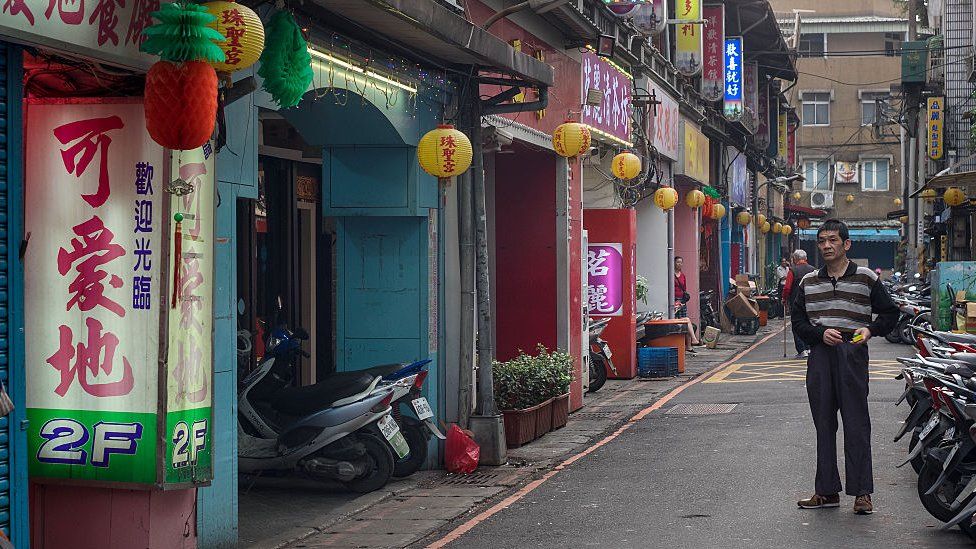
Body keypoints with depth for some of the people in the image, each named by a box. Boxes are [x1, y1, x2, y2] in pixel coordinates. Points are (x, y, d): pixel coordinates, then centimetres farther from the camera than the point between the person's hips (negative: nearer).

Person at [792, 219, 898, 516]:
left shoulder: (866, 278, 4)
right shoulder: (808, 282, 13)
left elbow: (890, 313, 8)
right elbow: (798, 320, 12)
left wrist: (870, 329, -11)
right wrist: (820, 333, -7)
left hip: (852, 356, -3)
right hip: (820, 357, 4)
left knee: (856, 424, -4)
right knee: (823, 424, 7)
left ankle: (862, 492, 2)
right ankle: (827, 491, 14)